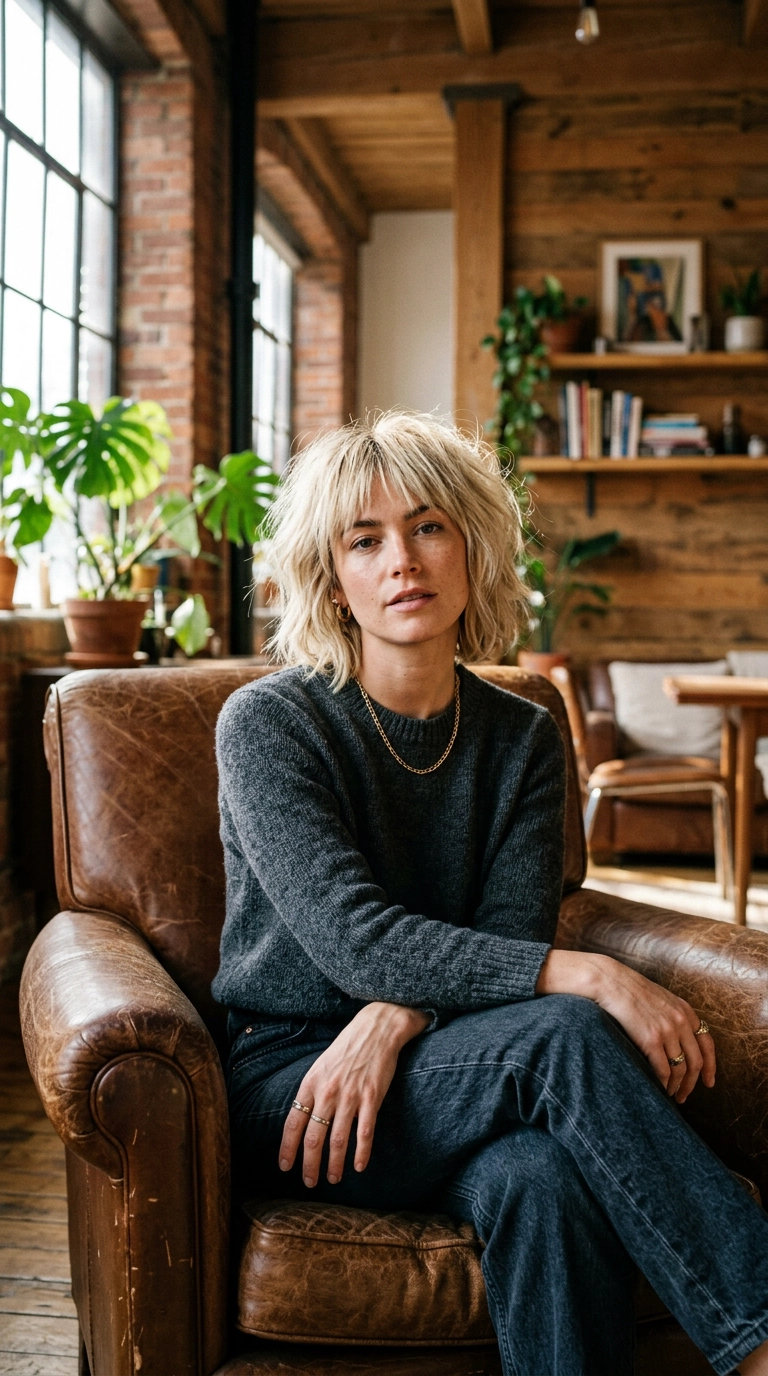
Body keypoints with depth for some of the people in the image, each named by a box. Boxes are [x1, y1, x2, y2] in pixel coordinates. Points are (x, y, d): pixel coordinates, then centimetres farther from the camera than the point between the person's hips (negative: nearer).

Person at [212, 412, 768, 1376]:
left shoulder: (522, 740, 6)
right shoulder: (268, 723, -8)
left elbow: (508, 939, -3)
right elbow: (351, 937, -21)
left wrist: (395, 1016, -24)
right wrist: (587, 977, -30)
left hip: (445, 1075, 3)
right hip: (284, 1077, -3)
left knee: (545, 1178, -33)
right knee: (565, 1032, -30)